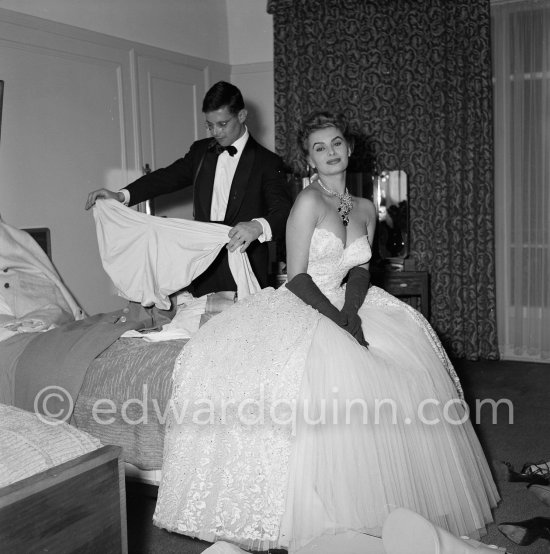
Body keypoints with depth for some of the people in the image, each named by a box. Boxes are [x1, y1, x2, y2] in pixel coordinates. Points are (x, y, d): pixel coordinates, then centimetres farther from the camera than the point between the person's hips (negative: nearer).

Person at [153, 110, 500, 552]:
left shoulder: (365, 209, 11)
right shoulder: (308, 201, -9)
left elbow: (360, 271, 6)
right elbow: (297, 278, -13)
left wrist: (351, 313, -14)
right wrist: (341, 323, -20)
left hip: (346, 305, 7)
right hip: (302, 309, -6)